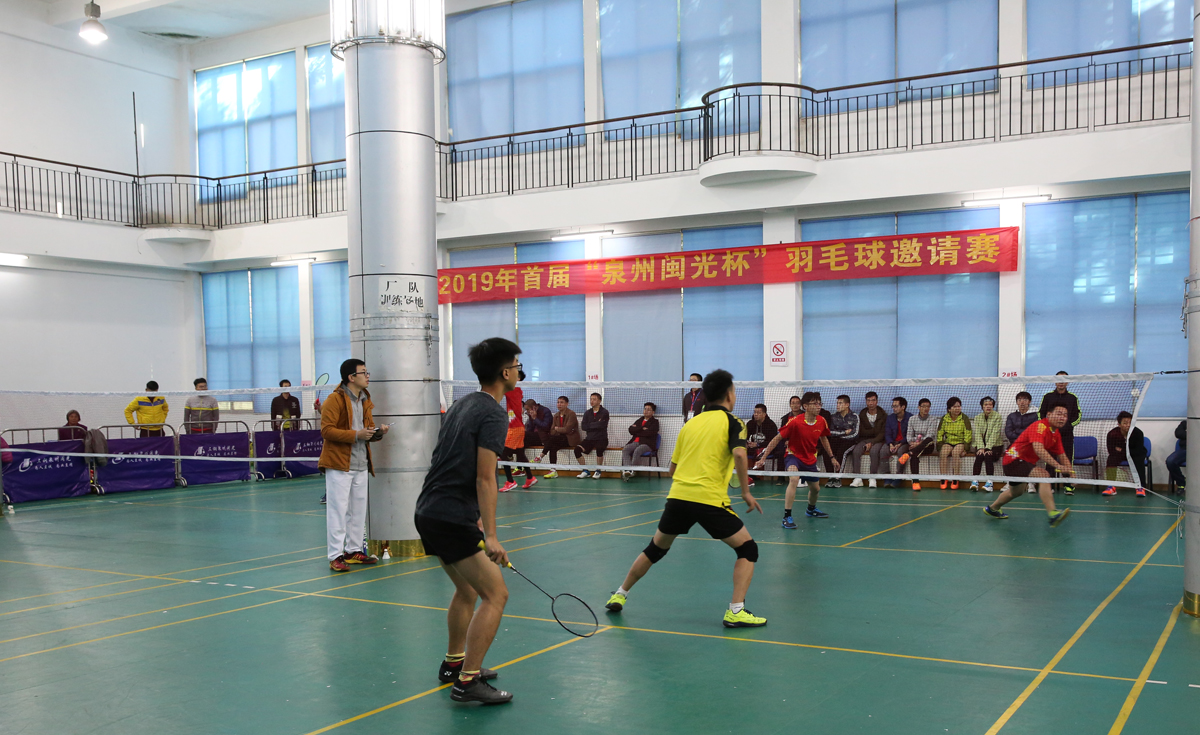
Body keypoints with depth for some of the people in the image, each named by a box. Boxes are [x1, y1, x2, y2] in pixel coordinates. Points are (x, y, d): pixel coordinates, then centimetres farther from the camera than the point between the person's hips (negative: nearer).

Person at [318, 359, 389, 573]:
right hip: (339, 465, -8)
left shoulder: (365, 400, 14)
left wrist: (378, 432, -3)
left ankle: (354, 551, 23)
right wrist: (355, 435, -23)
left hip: (360, 465, 8)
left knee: (358, 510, 13)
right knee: (338, 510, -5)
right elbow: (326, 430, -16)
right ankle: (336, 556, -1)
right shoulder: (335, 399, -10)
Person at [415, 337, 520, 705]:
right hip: (453, 518, -10)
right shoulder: (493, 414, -13)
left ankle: (453, 664, 36)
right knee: (495, 595, -6)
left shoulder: (461, 405, 14)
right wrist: (490, 536, -22)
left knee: (467, 589, 24)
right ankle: (467, 682, -5)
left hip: (428, 510, 10)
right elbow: (485, 479, -20)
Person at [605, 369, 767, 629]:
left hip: (678, 496, 5)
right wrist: (746, 492, -9)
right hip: (711, 499, -5)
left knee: (655, 548, 25)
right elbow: (739, 454, -17)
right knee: (747, 550, 9)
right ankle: (736, 611, -2)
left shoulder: (690, 423, 19)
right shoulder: (732, 422, 3)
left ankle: (619, 595, 33)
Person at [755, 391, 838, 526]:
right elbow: (777, 439, -18)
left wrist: (832, 457, 17)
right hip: (793, 455, -6)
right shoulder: (795, 422, -25)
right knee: (794, 479, -34)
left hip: (810, 459, 6)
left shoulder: (821, 422, -9)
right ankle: (787, 517, -31)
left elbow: (823, 439, 12)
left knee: (816, 489, 18)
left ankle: (811, 509, 52)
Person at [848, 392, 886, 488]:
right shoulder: (862, 415, 9)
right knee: (855, 451, -28)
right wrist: (875, 430, -7)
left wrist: (872, 443, -18)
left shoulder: (883, 415, 1)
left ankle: (873, 479, -32)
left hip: (877, 440, -2)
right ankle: (858, 479, -29)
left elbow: (882, 433, -6)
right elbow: (861, 432, 1)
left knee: (874, 451, -36)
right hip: (864, 440, 2)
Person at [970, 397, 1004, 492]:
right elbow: (977, 434, -3)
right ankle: (974, 482, -33)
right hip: (981, 445, 2)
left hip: (995, 445, -2)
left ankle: (989, 482, -29)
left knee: (988, 456, -31)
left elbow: (995, 434, -14)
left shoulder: (997, 416, -5)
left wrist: (988, 448, -24)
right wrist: (981, 448, -18)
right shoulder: (977, 417, 6)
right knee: (979, 455, -28)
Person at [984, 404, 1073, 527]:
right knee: (1043, 475, -31)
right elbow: (1038, 449, -39)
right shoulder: (1040, 426, -24)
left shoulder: (1056, 434, 6)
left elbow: (1062, 455, 11)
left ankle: (992, 508, 54)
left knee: (1015, 491, 29)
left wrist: (1070, 471, -3)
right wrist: (1058, 466, -46)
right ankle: (1052, 514, -38)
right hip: (1015, 459, -10)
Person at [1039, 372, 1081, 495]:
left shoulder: (1072, 397, 10)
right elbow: (1040, 413, 11)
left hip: (1067, 434, 0)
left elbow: (1078, 415, 9)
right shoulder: (1047, 397, 10)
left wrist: (1070, 425, -7)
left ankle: (1068, 485, 0)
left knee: (1068, 459, -4)